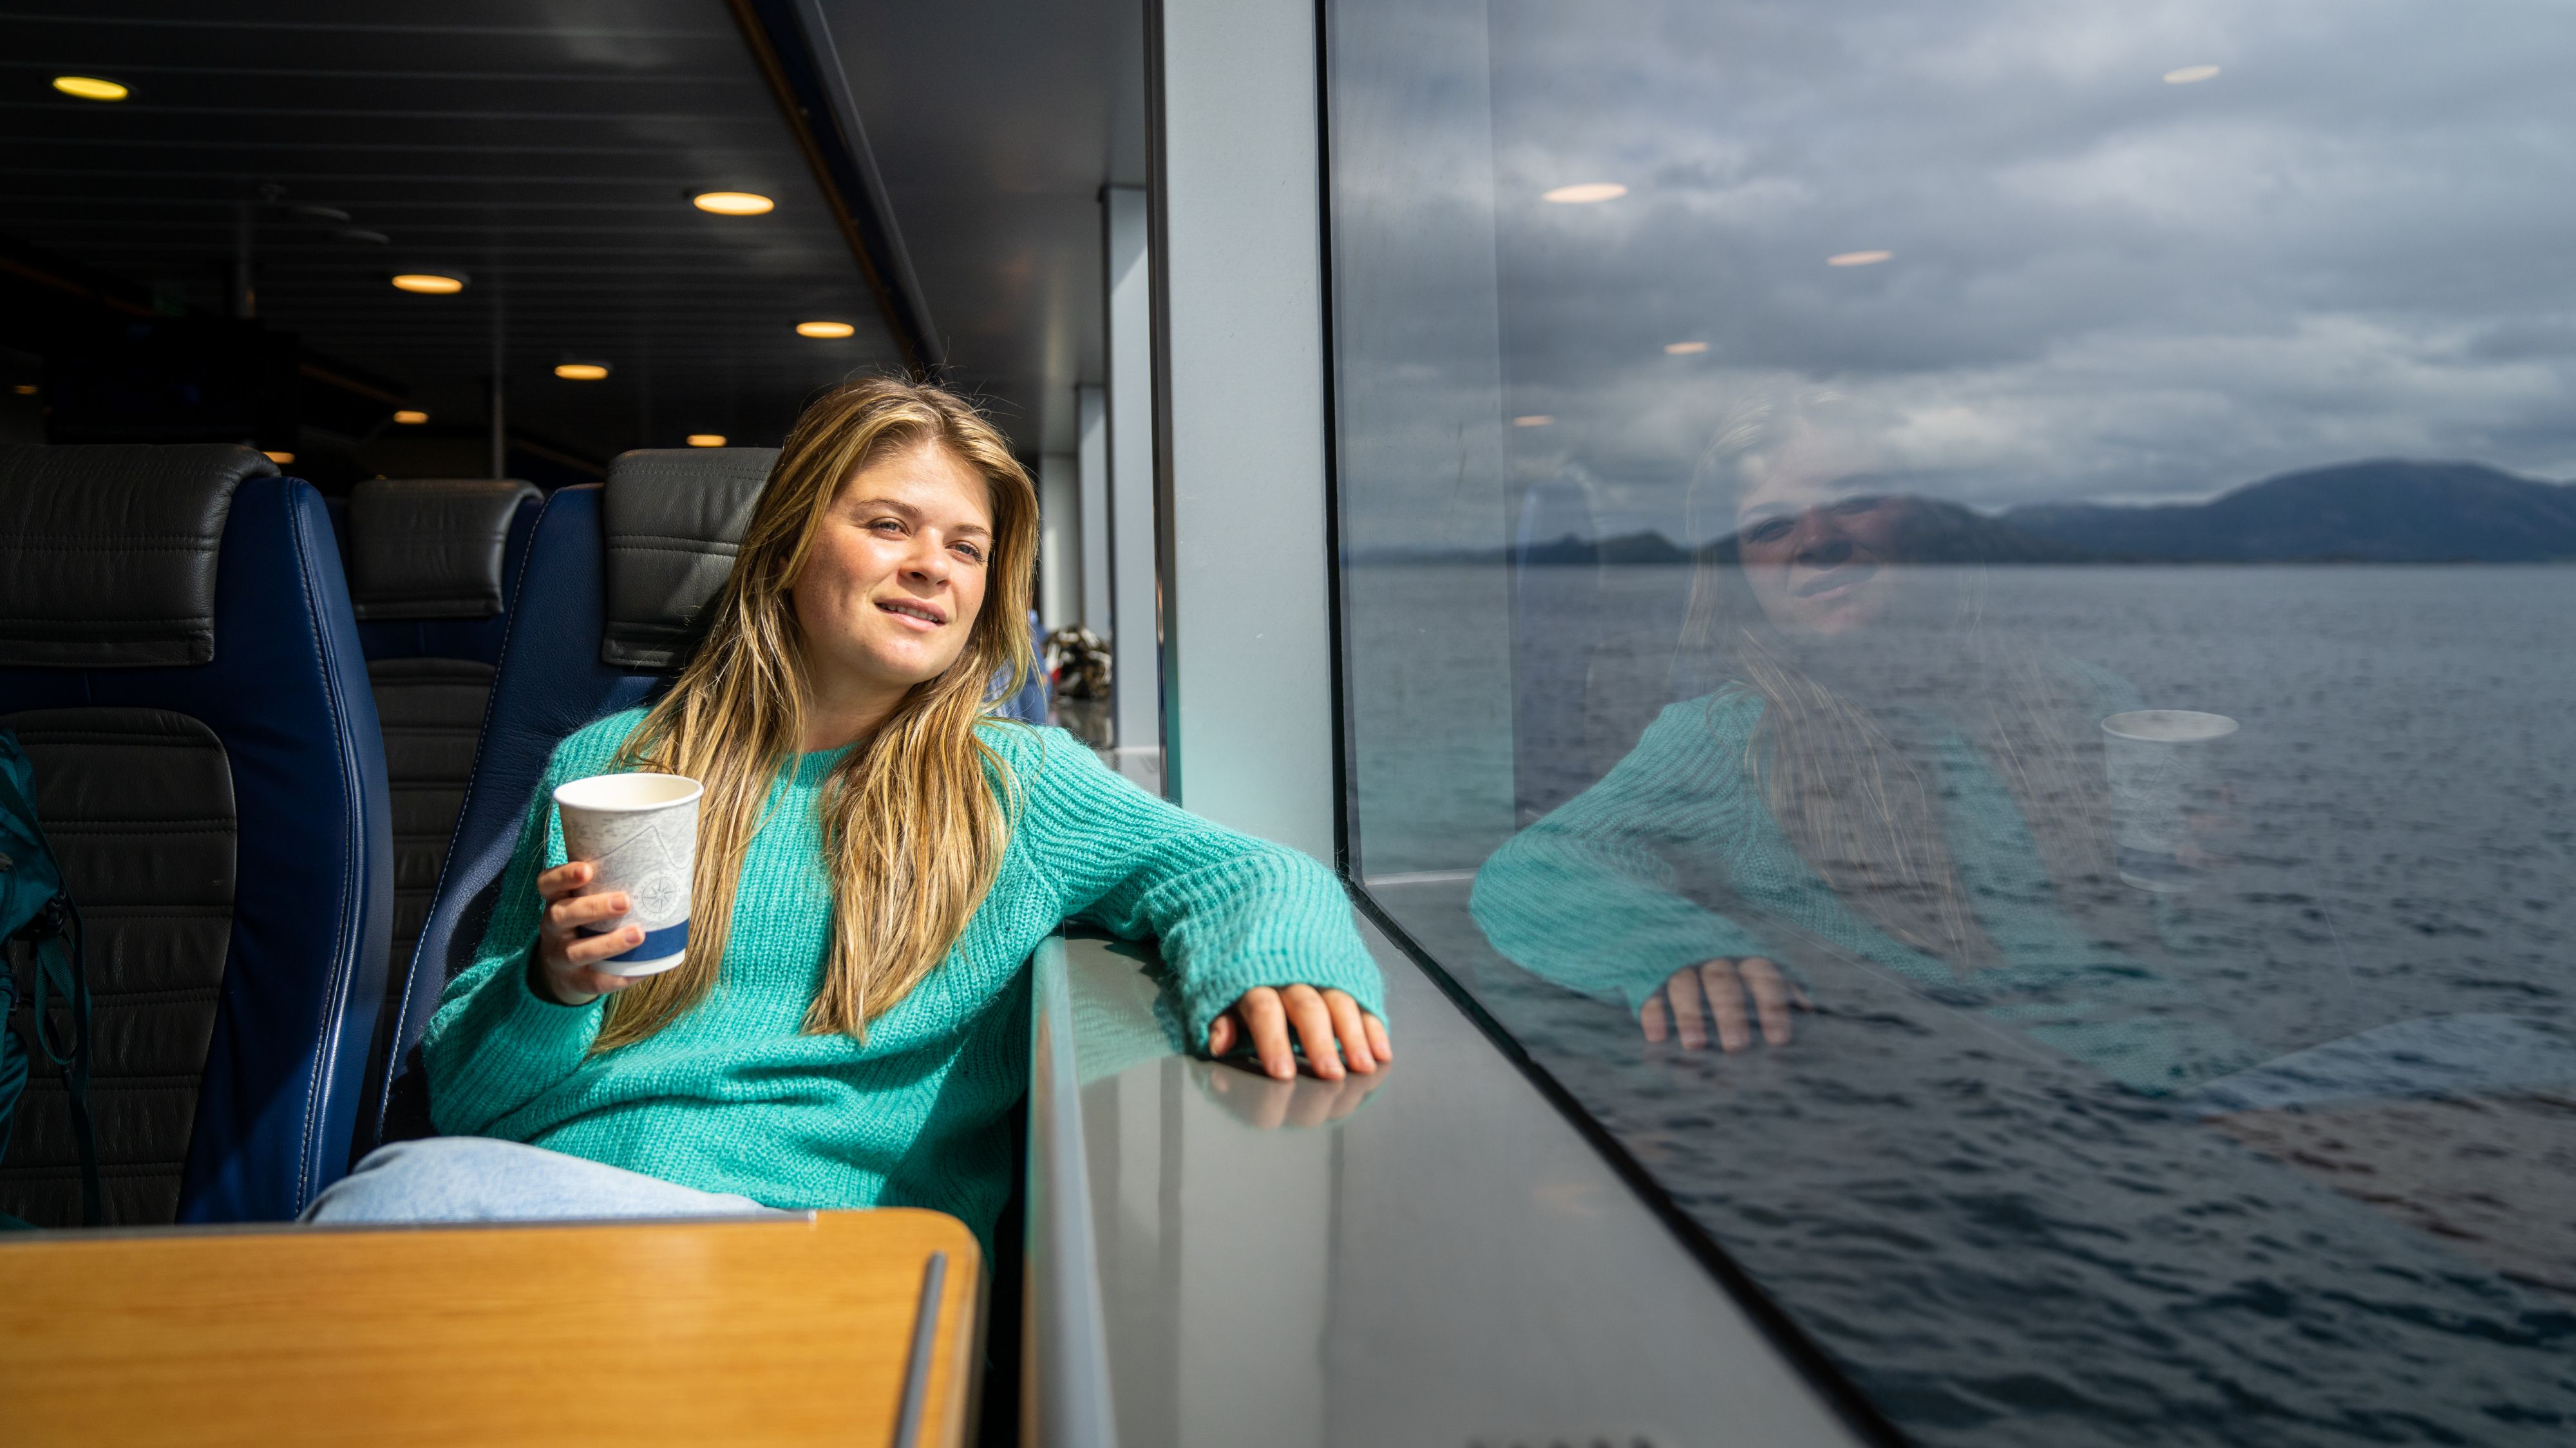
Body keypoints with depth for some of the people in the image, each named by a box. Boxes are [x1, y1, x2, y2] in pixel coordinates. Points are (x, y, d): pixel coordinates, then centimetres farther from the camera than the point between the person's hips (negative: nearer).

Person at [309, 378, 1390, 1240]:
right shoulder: (605, 769, 17)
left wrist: (1271, 959, -15)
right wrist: (554, 986, -6)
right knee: (402, 1186, -34)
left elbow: (1233, 871, 10)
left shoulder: (1016, 786, 14)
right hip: (545, 1186, 3)